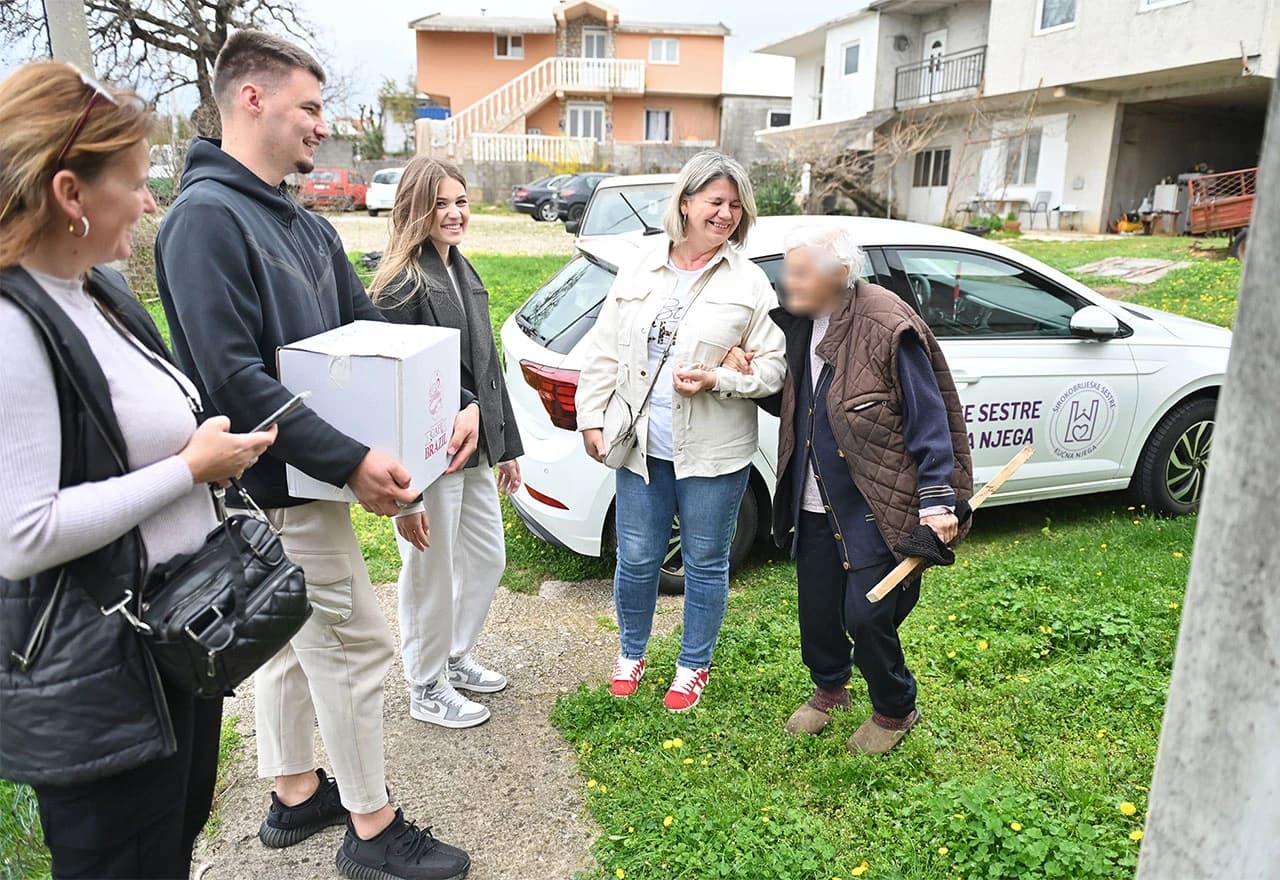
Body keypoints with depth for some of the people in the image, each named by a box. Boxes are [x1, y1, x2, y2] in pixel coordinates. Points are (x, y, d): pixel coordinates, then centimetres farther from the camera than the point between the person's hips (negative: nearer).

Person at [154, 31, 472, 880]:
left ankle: (295, 796, 39)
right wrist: (351, 460, -27)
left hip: (290, 484, 10)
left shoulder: (308, 228, 10)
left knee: (294, 638, 20)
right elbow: (234, 378, -26)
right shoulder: (206, 217, -18)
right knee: (356, 647, 1)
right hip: (278, 485, -9)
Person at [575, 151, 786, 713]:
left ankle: (693, 666, 33)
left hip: (714, 452, -2)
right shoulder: (640, 272, 5)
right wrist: (592, 417, 3)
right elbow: (604, 352, 8)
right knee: (636, 560, 12)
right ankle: (631, 654, 37)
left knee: (705, 563, 12)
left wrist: (717, 381, -19)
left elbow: (773, 366, -4)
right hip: (641, 445, 2)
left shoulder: (749, 283, -3)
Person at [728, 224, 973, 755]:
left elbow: (928, 419, -15)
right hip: (816, 503, 7)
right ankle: (828, 688, 43)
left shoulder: (887, 329, -17)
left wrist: (937, 500, -18)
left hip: (875, 507, -7)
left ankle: (895, 711, 26)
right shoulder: (798, 325, 5)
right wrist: (752, 377, -2)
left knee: (866, 616, -2)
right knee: (816, 607, 15)